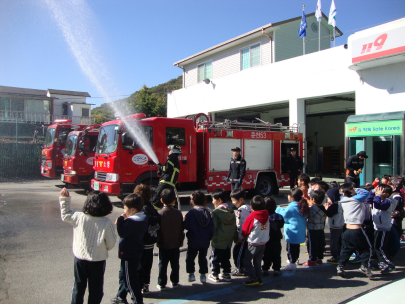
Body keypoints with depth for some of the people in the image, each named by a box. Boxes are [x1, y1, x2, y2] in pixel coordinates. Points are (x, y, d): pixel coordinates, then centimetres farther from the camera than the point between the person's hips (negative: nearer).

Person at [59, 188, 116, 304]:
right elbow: (110, 244, -12)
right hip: (98, 261, -2)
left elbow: (65, 215, 7)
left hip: (80, 258, 3)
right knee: (95, 290, 15)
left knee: (78, 287, 21)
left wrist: (64, 198, 13)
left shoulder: (79, 217, -14)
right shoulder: (107, 223, -19)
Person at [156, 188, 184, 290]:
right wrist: (181, 241, 14)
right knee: (175, 264, 14)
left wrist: (158, 241, 7)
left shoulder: (159, 213, -13)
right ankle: (174, 282, 24)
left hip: (163, 245, -2)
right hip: (175, 244, 2)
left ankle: (161, 284, 14)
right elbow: (181, 229, 2)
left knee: (163, 265, 7)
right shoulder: (178, 213, -4)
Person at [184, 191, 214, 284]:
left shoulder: (191, 213, -15)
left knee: (190, 257, 12)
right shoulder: (207, 212, -1)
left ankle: (191, 274, 13)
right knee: (203, 258, 15)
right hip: (205, 241, 4)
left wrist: (184, 220, 8)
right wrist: (209, 237, 13)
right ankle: (203, 275, 18)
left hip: (193, 241, -4)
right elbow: (211, 227, 2)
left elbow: (185, 226, -12)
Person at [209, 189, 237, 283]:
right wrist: (235, 237, 17)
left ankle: (215, 274, 16)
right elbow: (234, 226, 9)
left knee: (215, 258, 8)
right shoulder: (231, 211, 4)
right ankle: (226, 274, 22)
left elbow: (212, 227, -19)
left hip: (217, 241, -6)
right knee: (226, 258, 17)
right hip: (228, 241, 6)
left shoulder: (215, 212, -18)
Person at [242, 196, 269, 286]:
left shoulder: (251, 217, -17)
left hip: (254, 243, -7)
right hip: (264, 242, 7)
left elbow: (245, 230, -6)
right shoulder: (266, 216, 0)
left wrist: (244, 236, 14)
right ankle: (259, 279, 19)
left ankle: (253, 278, 1)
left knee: (247, 261, 3)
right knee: (258, 261, 16)